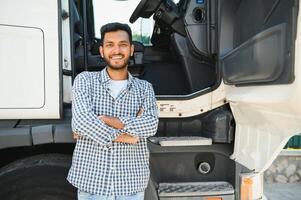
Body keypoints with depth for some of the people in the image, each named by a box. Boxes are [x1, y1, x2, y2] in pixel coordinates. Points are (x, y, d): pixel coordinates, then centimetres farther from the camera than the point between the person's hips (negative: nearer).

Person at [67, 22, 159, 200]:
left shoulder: (144, 88, 5)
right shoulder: (85, 80, 0)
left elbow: (151, 125, -12)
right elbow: (81, 121, -16)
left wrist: (104, 120, -18)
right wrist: (122, 136, -14)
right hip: (90, 182, -1)